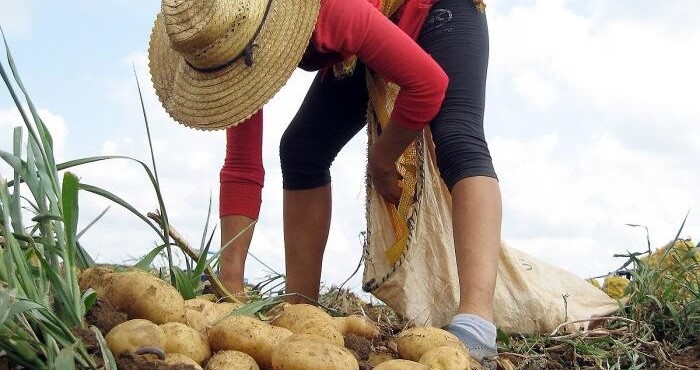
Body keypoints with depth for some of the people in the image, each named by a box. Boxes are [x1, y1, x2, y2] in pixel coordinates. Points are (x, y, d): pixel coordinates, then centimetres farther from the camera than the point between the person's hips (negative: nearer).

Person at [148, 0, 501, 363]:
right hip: (373, 42, 6)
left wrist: (381, 162, -18)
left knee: (457, 140, -29)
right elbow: (241, 169, -17)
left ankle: (474, 326, -44)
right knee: (301, 152, -7)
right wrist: (230, 279, -22)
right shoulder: (238, 36, -20)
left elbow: (429, 82, -32)